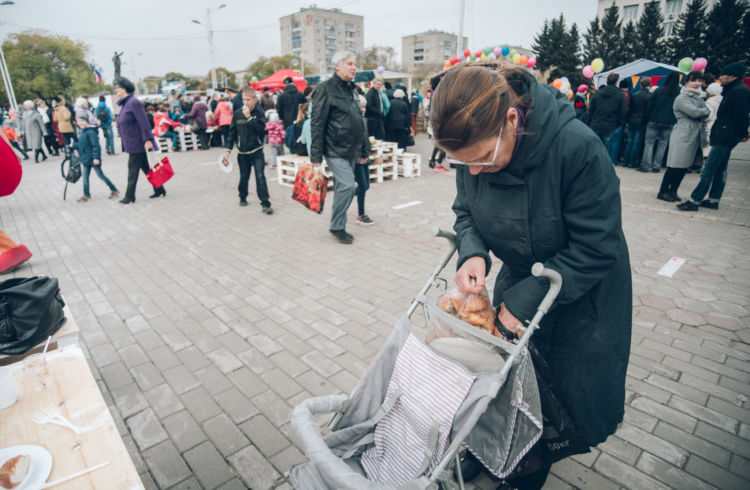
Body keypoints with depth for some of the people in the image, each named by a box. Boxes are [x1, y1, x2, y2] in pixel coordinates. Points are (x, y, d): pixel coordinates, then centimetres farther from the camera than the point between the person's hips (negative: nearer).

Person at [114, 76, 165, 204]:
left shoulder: (134, 102, -15)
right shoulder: (125, 103, 14)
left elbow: (143, 122, -21)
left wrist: (147, 139, -25)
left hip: (137, 143, -9)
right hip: (131, 143, 9)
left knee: (133, 169, -3)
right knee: (145, 167, 12)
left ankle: (129, 196, 5)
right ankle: (159, 189, 19)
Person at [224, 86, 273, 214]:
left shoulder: (259, 113, -5)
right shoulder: (237, 114, 1)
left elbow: (261, 128, -20)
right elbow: (232, 132, 7)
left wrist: (249, 117, -24)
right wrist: (229, 148, 7)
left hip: (256, 151, -3)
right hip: (242, 152, 3)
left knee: (260, 176, -10)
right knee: (244, 177, 15)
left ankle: (265, 203, -7)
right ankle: (243, 197, 37)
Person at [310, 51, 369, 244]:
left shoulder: (350, 89, 17)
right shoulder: (326, 89, -7)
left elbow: (359, 123, 21)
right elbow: (317, 124, -12)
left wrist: (364, 150, 20)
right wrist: (316, 155, -17)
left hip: (351, 150, 8)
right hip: (335, 150, -8)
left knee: (342, 188, 12)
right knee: (347, 186, -15)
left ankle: (338, 226, 22)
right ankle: (337, 227, 1)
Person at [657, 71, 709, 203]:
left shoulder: (700, 97, 17)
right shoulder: (682, 98, -9)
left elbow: (703, 116, 15)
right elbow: (695, 112, -19)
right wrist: (707, 111, -1)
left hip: (696, 137, 8)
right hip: (683, 137, -8)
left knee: (684, 167, 10)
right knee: (675, 166, -5)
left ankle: (673, 191, 18)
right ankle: (662, 192, 4)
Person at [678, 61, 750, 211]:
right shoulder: (732, 90, 16)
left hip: (724, 138, -11)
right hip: (723, 137, 11)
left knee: (707, 171, -11)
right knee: (720, 171, 14)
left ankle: (694, 201, -10)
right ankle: (713, 200, 21)